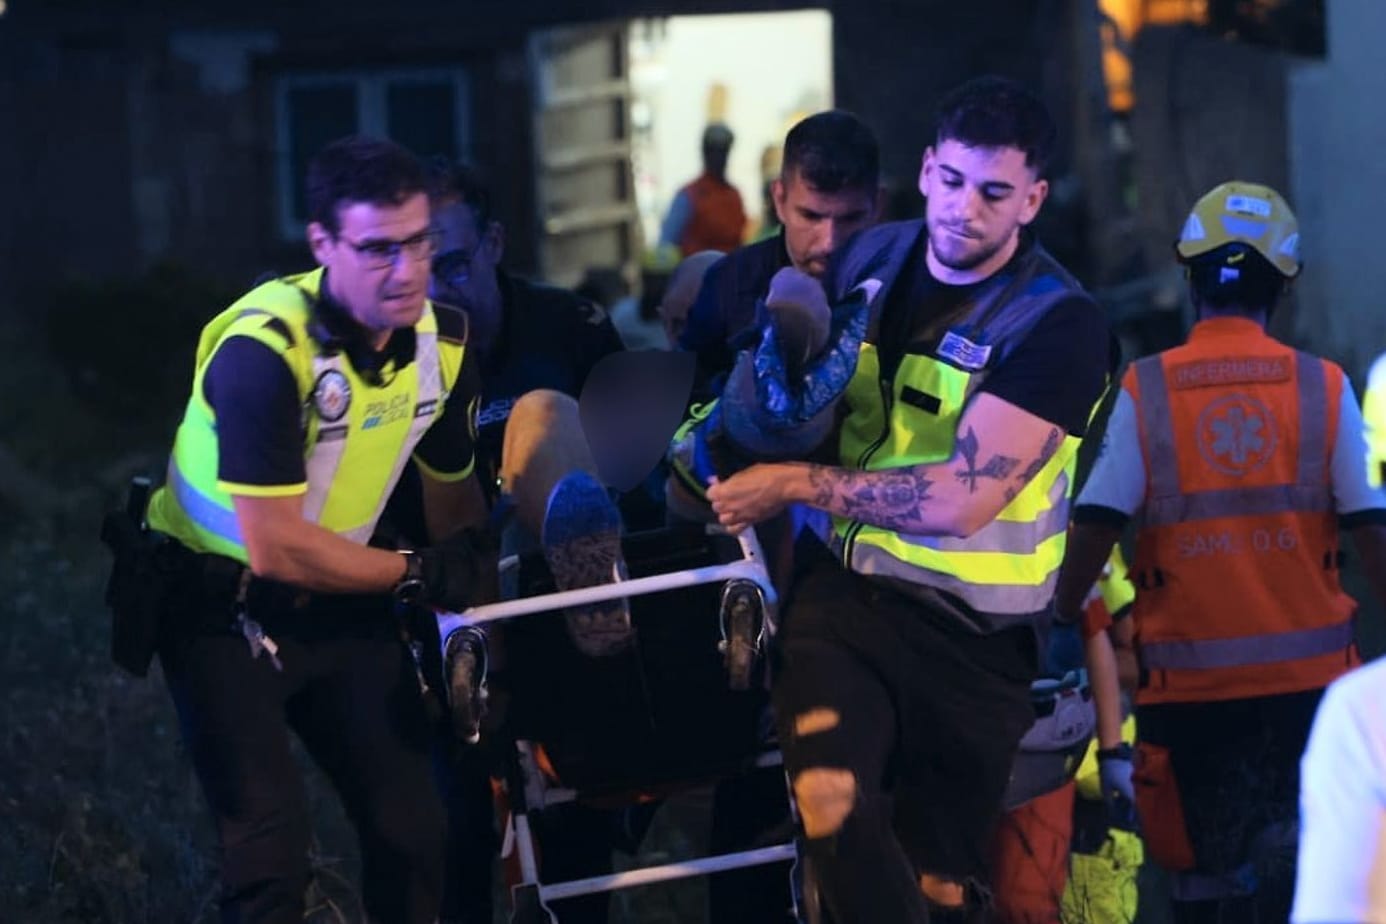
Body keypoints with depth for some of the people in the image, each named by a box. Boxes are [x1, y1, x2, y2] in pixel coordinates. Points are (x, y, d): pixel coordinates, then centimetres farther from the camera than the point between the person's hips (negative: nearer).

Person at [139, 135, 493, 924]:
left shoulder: (443, 341, -7)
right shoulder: (264, 349, -29)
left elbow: (454, 491, 10)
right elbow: (275, 547, -27)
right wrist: (417, 575, -18)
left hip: (339, 602, 6)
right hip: (223, 607, -6)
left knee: (413, 827, 3)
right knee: (272, 844, -16)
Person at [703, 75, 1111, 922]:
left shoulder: (1059, 325, -12)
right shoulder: (872, 261, 5)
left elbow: (960, 499, -19)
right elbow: (813, 414, 22)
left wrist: (798, 486, -14)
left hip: (972, 633, -3)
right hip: (844, 589, 3)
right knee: (830, 806, -24)